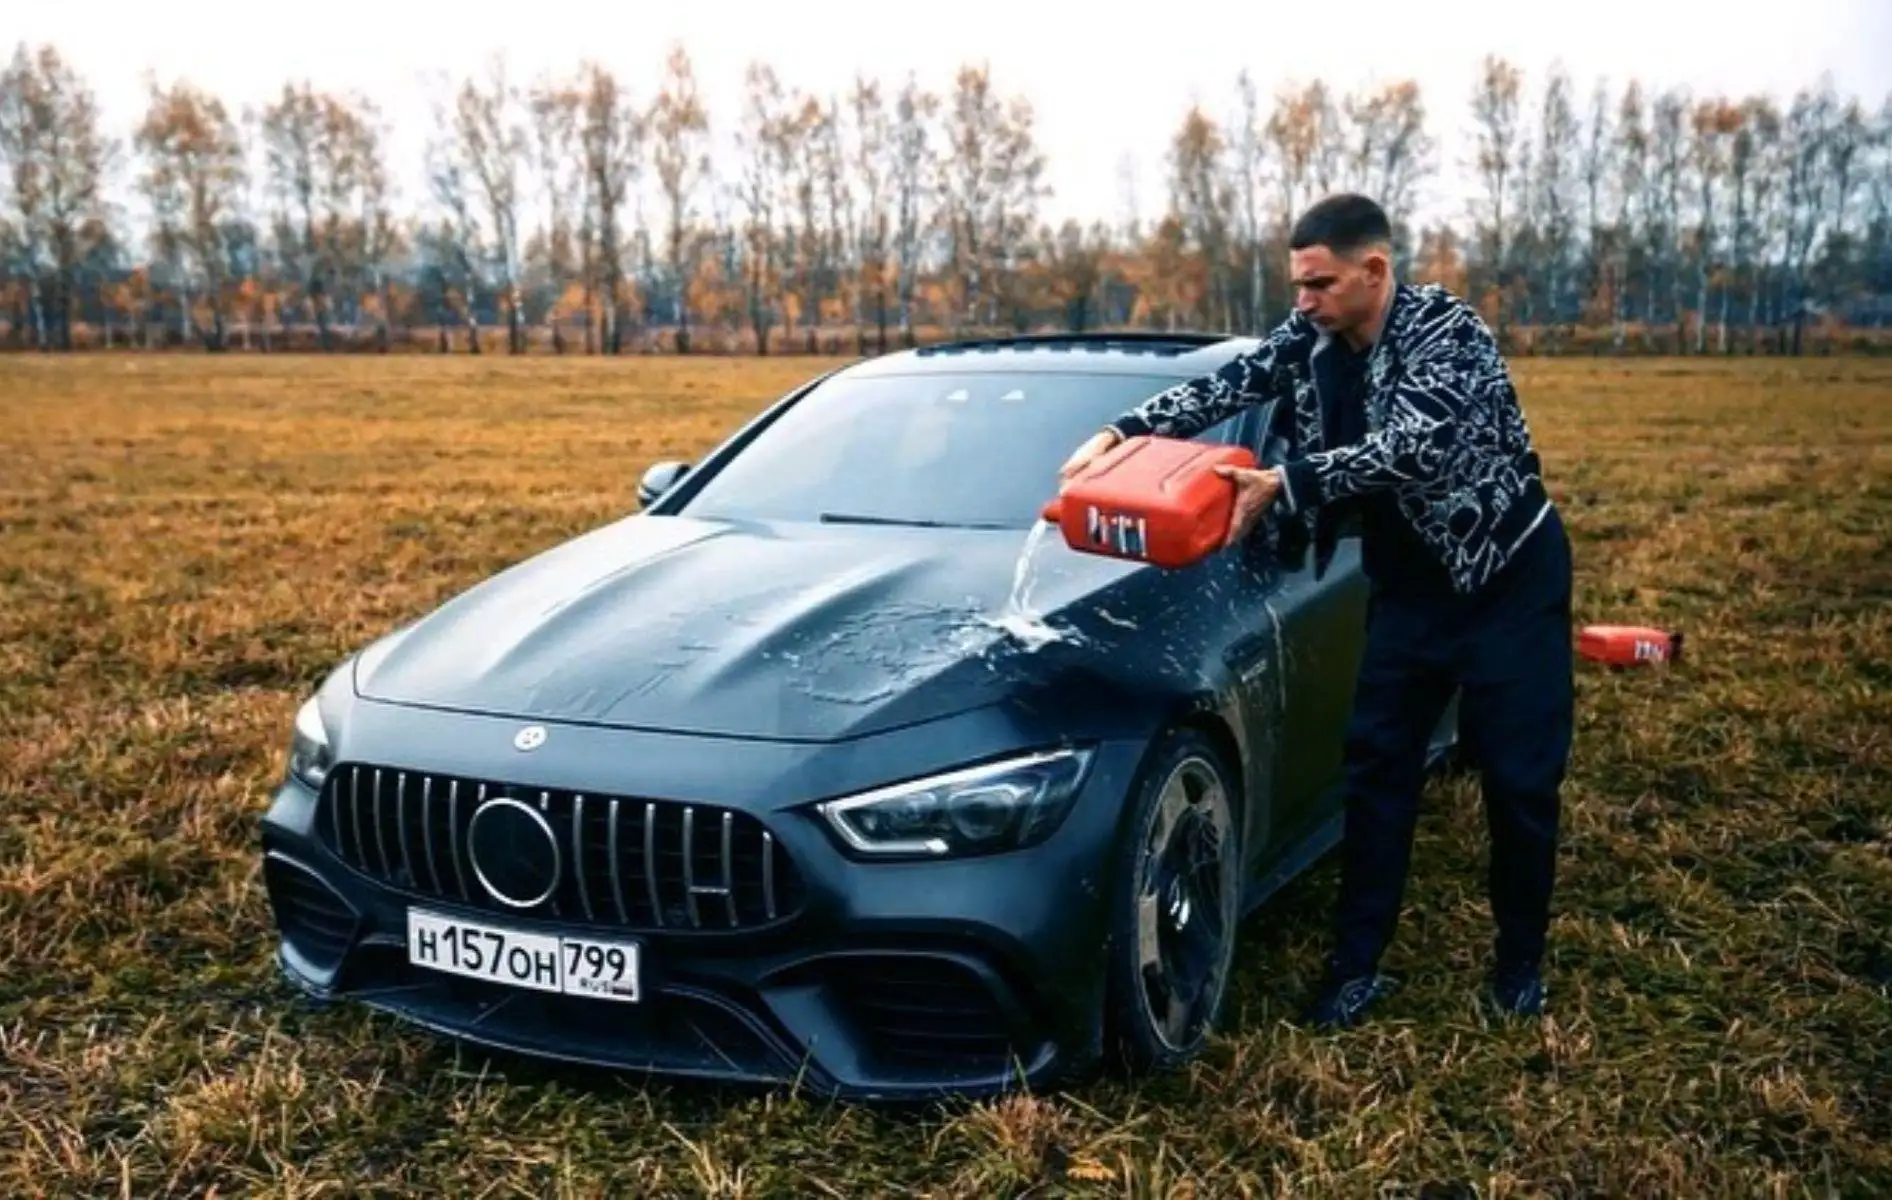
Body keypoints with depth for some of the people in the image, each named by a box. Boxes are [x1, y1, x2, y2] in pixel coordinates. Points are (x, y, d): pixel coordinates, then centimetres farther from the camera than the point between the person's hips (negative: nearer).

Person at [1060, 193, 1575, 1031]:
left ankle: (1520, 963, 21)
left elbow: (1410, 448, -35)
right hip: (1407, 581, 6)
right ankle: (1357, 964, 11)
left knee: (1519, 777, 1)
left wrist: (1283, 482, -41)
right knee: (1376, 764, 3)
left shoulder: (1447, 330, -23)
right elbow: (1226, 385, -6)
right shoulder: (1311, 336, -4)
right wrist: (1120, 433, -20)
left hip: (1507, 574, -5)